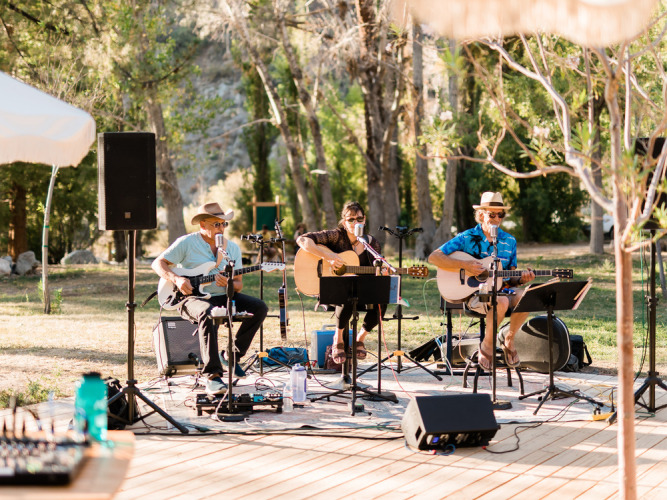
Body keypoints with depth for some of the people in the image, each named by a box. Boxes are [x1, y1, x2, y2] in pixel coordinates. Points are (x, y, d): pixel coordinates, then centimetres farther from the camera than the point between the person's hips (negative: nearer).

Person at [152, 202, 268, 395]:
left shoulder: (232, 247, 11)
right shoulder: (187, 243, -2)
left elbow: (239, 284, 12)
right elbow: (158, 263, -1)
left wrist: (229, 284, -12)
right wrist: (176, 279, -18)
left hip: (223, 297, 6)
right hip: (193, 298, -6)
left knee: (260, 307, -15)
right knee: (208, 313, -40)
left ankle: (232, 355, -1)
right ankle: (212, 376, -41)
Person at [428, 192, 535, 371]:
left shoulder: (509, 241, 13)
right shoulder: (467, 238, -1)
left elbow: (510, 279, 17)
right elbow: (433, 257, -7)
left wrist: (521, 279, -8)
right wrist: (464, 265, -17)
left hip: (500, 290, 4)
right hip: (474, 293, -4)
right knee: (501, 302, -36)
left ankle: (509, 340, -5)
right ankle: (487, 345, -11)